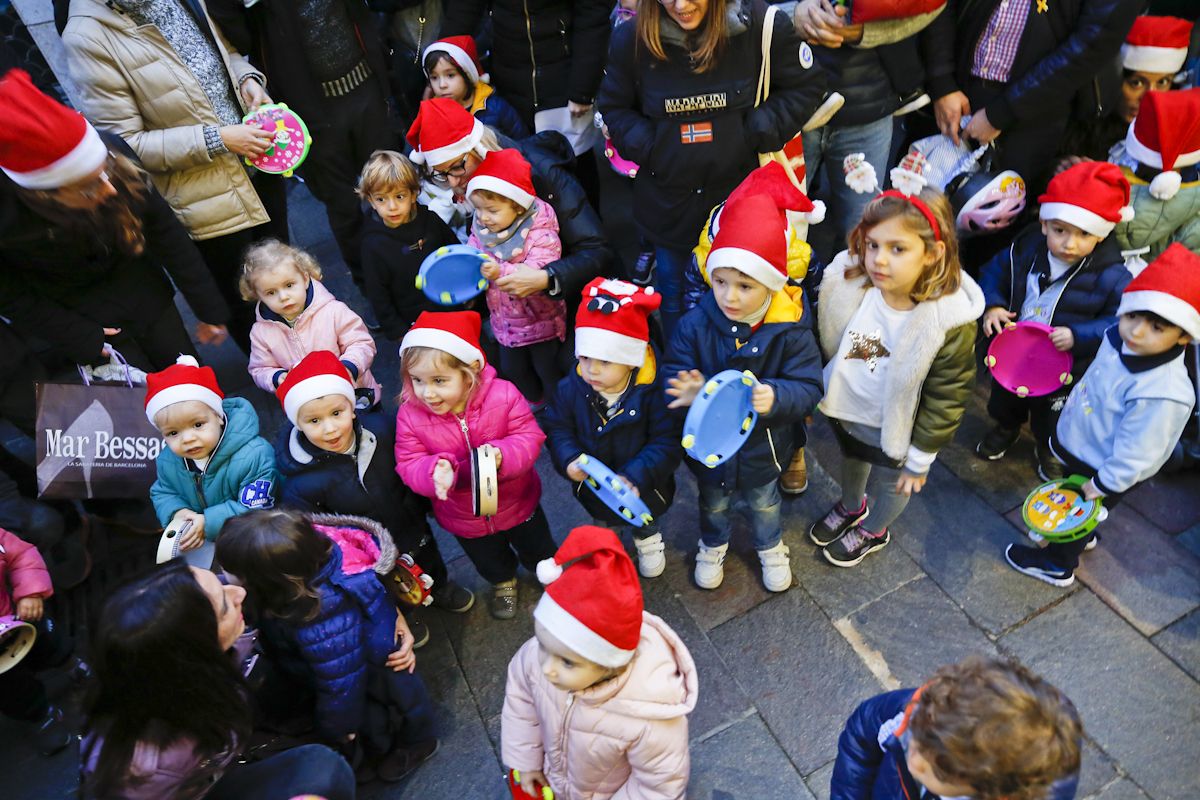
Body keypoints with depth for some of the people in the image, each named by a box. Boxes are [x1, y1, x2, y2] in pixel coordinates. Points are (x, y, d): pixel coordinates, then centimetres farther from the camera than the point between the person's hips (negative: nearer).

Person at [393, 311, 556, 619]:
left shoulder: (503, 396, -30)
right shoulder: (410, 415, -25)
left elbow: (530, 436, -23)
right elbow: (409, 464, -19)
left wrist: (502, 455, -43)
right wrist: (435, 472, -42)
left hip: (517, 502, -1)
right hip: (464, 517, 2)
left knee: (537, 550, 29)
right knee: (489, 562, 33)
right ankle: (503, 582, 68)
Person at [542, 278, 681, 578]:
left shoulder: (652, 393, -32)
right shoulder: (570, 389, -22)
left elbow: (667, 443, -28)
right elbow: (556, 429, -12)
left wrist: (636, 476, -37)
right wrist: (568, 459, -30)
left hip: (642, 489, -2)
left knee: (645, 521, 33)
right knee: (605, 522, 35)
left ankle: (648, 535, 68)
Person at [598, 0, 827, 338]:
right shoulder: (631, 39, -7)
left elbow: (806, 86, 0)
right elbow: (614, 107, 9)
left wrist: (757, 134, -11)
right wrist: (644, 146, -7)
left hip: (742, 198, -1)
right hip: (668, 204, 2)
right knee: (675, 302, 17)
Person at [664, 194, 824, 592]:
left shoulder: (789, 331, -23)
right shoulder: (695, 324, -21)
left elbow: (808, 388, -21)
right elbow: (673, 372, -18)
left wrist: (775, 397, -43)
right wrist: (689, 392, -42)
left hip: (763, 447, 0)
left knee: (765, 503, 30)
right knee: (713, 503, 29)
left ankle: (770, 547, 61)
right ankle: (713, 545, 61)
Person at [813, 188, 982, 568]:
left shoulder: (950, 322, -33)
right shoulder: (846, 283, -24)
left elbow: (946, 399, -20)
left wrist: (920, 458, -12)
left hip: (893, 428, -3)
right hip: (844, 407, 4)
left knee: (889, 484, 26)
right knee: (851, 461, 33)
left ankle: (873, 531, 58)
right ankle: (850, 507, 65)